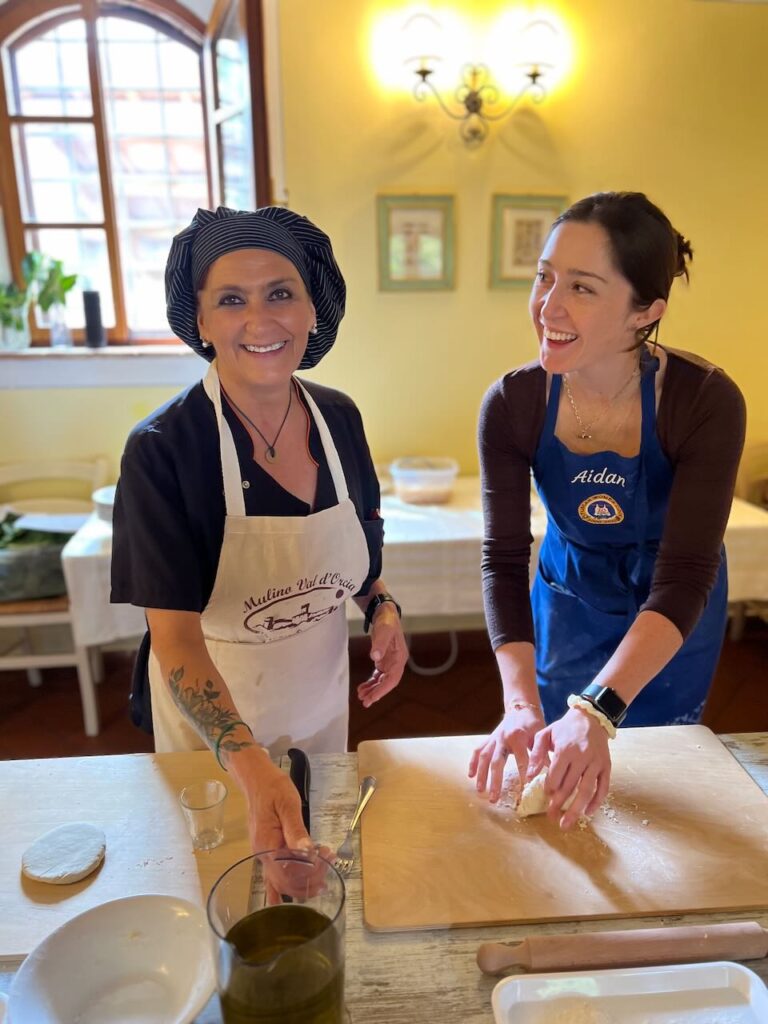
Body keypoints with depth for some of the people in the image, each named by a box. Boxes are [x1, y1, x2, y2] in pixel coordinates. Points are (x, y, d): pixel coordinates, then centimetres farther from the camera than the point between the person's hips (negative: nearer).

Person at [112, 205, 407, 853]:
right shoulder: (161, 449, -25)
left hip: (323, 696, 4)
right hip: (209, 711, -4)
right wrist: (251, 764, -41)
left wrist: (382, 607, -12)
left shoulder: (340, 419, -10)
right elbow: (175, 637, -28)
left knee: (321, 842, 29)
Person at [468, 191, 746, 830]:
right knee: (560, 773, 19)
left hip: (672, 623, -1)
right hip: (568, 602, 2)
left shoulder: (707, 403, -29)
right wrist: (521, 705, -35)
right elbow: (504, 560, -23)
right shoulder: (512, 405, -23)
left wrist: (597, 711, -43)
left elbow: (684, 578, -32)